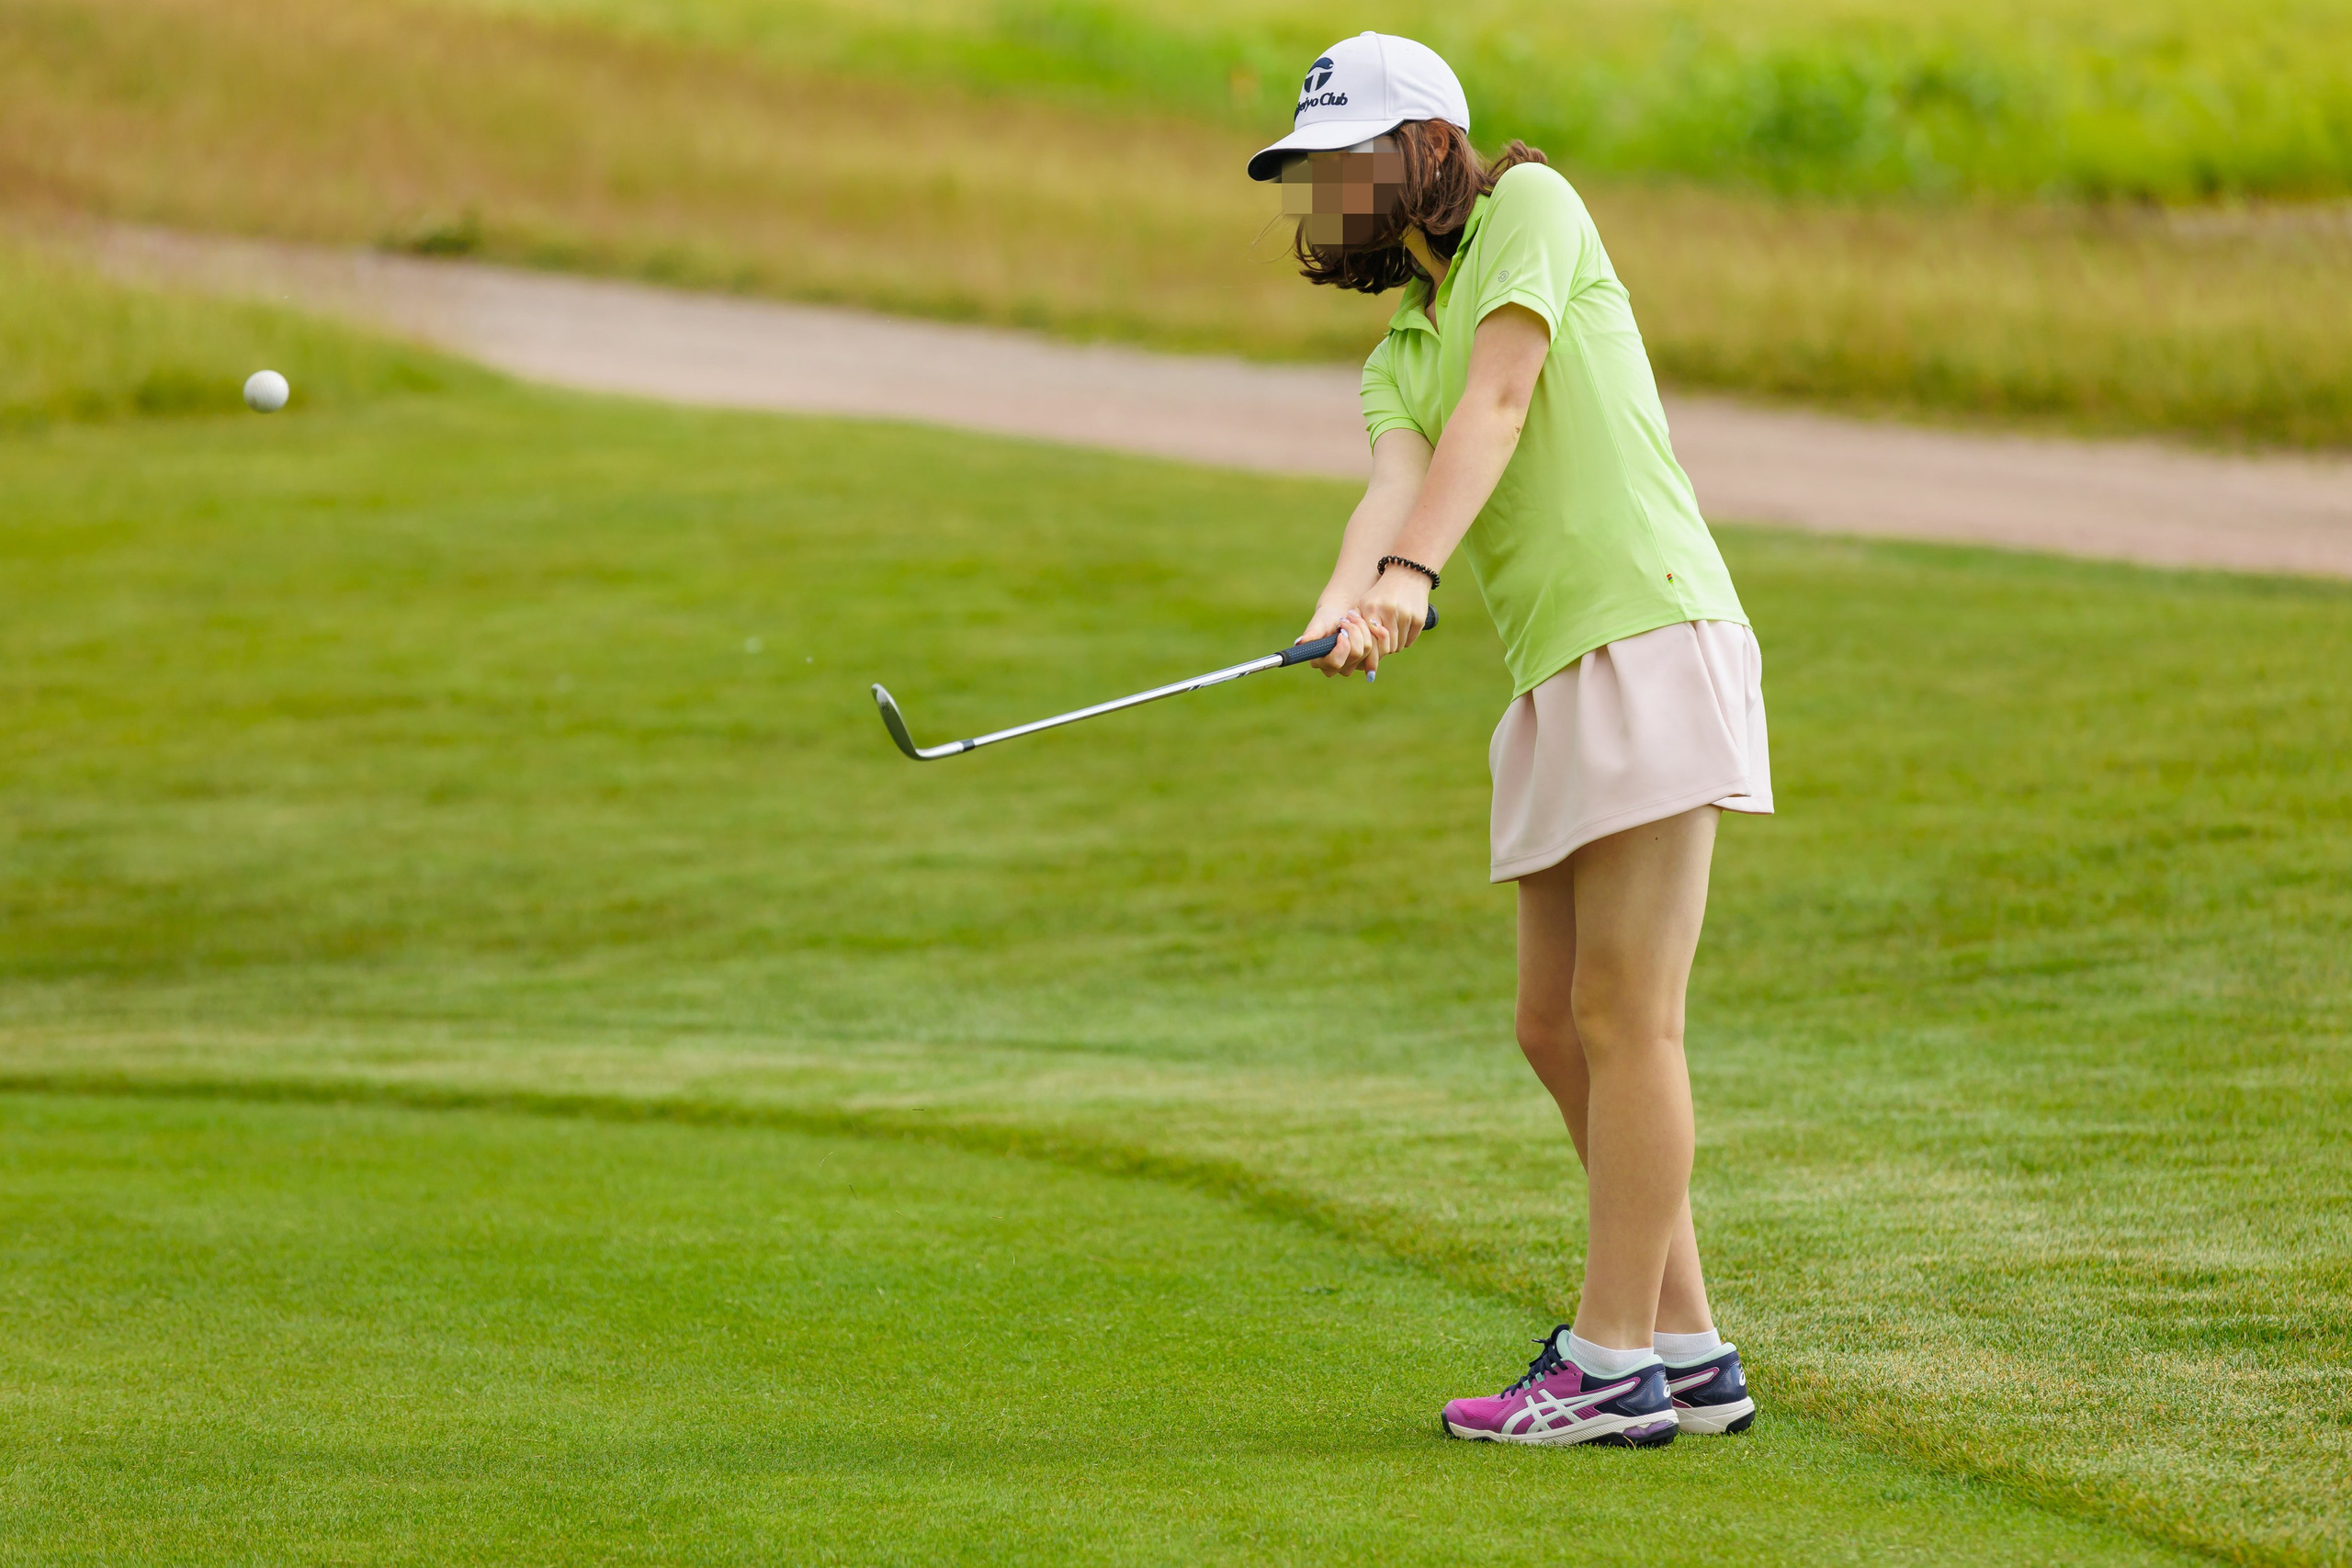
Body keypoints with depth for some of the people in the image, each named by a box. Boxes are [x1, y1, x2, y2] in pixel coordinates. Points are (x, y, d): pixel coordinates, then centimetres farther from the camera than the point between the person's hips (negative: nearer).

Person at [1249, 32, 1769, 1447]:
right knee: (1560, 1030, 8)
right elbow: (1400, 480, -2)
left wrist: (1410, 570, -28)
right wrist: (1348, 600, -25)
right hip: (1558, 681, 9)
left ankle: (1611, 1362, -8)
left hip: (1654, 640, -9)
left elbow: (1497, 403, -14)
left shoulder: (1531, 207, 2)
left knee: (1625, 1018, -9)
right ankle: (1691, 1354, 14)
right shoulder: (1399, 359, 20)